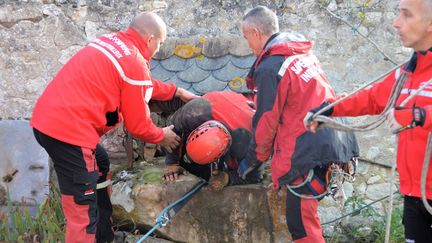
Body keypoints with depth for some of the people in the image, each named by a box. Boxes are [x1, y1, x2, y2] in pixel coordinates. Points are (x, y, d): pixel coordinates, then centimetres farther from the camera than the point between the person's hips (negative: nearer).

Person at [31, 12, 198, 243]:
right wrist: (162, 136, 15)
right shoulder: (136, 64, -10)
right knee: (83, 211, -4)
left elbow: (144, 85, 31)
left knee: (99, 167, 29)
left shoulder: (111, 40, 15)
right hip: (69, 130, -10)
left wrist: (176, 91, 36)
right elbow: (137, 124, -3)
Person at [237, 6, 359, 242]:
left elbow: (266, 122, -8)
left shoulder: (269, 68, -12)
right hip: (336, 140, 9)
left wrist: (252, 160, 6)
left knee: (300, 222, -1)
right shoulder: (304, 53, 13)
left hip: (307, 152, -8)